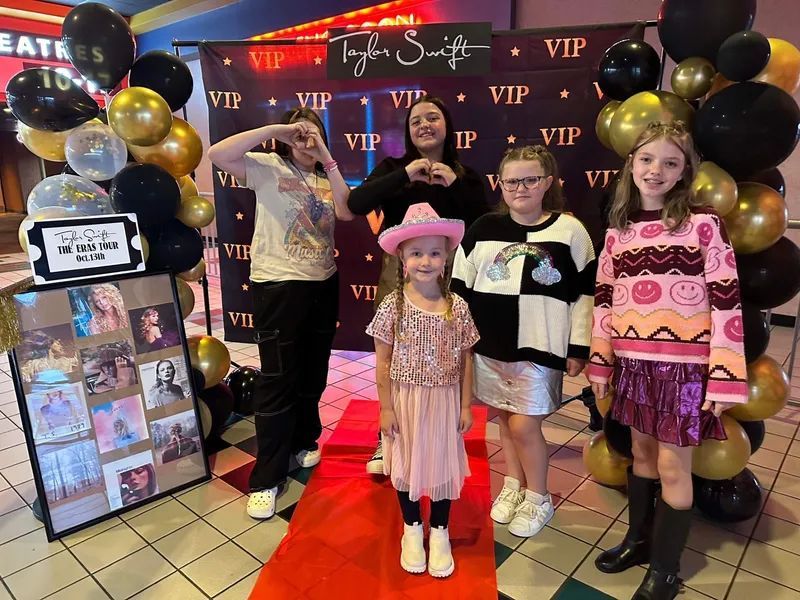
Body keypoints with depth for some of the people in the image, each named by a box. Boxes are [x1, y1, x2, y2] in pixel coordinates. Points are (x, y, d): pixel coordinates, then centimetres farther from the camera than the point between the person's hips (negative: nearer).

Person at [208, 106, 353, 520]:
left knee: (313, 374, 17)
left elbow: (347, 212, -10)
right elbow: (218, 154, -21)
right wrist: (274, 129, -18)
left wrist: (327, 157, -10)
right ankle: (267, 478, 12)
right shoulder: (267, 167, -3)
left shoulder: (327, 178, 10)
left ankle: (303, 441, 39)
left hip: (323, 285, 6)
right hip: (278, 286, -5)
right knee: (277, 381, -1)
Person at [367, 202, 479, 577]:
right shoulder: (392, 306, -12)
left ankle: (439, 532, 37)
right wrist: (386, 408, -7)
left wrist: (466, 405, 1)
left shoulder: (458, 308, -8)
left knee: (442, 463, 14)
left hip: (444, 401, 1)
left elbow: (466, 359, 0)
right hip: (405, 401, 0)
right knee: (406, 465, 15)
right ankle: (412, 528, 39)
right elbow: (383, 361, -7)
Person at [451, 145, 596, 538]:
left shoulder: (569, 230, -4)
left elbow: (585, 294, -1)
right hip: (490, 345, 3)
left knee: (524, 425, -1)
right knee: (505, 419, 15)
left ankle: (538, 498, 24)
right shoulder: (483, 229, 2)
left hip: (540, 347, -3)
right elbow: (460, 289, 6)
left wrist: (578, 348, -2)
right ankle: (513, 484, 37)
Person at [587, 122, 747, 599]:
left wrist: (725, 377, -13)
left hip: (684, 364, -4)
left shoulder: (704, 224, -7)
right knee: (642, 452, 18)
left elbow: (728, 303, -10)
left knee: (672, 465, 6)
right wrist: (599, 362, 8)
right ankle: (640, 539, 39)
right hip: (634, 363, 4)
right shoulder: (618, 231, 6)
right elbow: (605, 299, 9)